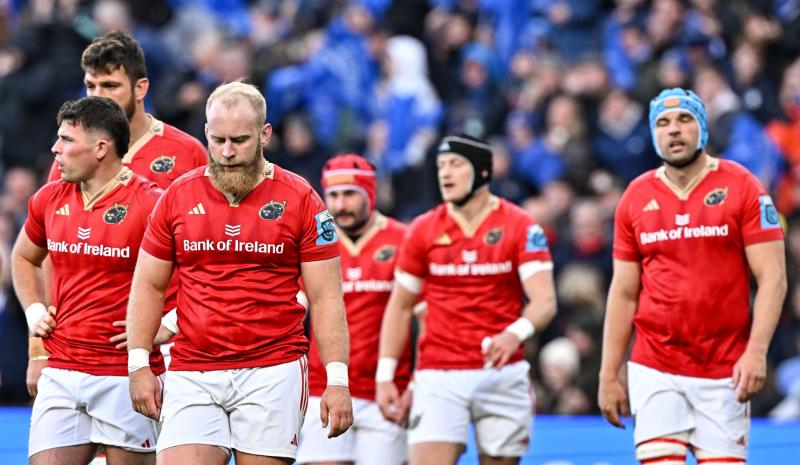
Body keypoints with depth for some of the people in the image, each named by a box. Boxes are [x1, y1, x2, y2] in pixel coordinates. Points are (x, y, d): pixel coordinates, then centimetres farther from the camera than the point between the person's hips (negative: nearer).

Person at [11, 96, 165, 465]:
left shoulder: (149, 203, -11)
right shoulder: (49, 199, 9)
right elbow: (23, 257, 29)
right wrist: (34, 309, 15)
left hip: (126, 378, -5)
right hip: (61, 375, 5)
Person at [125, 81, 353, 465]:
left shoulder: (300, 199, 1)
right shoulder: (178, 196, 8)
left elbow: (325, 297, 2)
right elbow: (148, 286, 14)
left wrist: (337, 380, -6)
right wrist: (139, 365, 4)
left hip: (273, 373, -2)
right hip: (191, 373, 2)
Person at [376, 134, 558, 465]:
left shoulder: (520, 227, -2)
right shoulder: (423, 230, 6)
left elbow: (545, 302, -11)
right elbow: (400, 306, 13)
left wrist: (516, 333, -32)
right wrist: (385, 376, 6)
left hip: (502, 373, -1)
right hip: (439, 376, 1)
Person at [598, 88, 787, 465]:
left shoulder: (741, 187, -1)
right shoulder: (636, 197, 8)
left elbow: (772, 278, -4)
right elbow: (623, 293, 12)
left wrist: (757, 351, -16)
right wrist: (608, 375, 8)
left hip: (723, 373, -2)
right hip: (655, 370, 2)